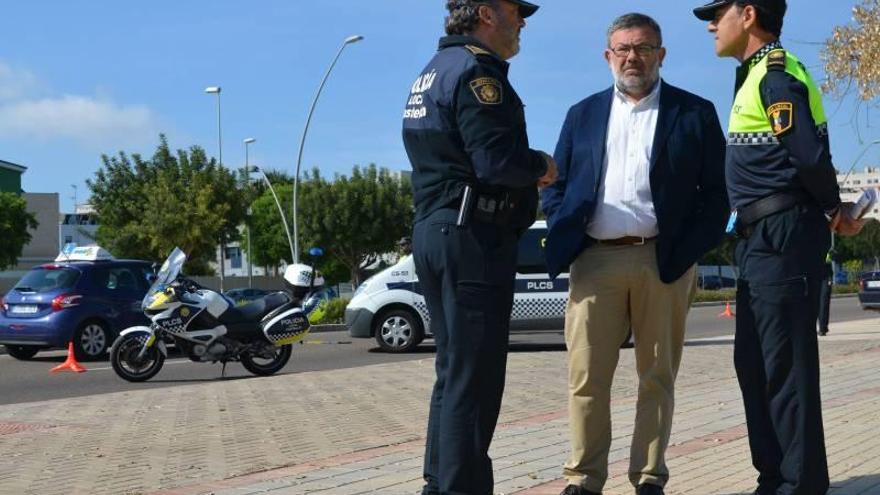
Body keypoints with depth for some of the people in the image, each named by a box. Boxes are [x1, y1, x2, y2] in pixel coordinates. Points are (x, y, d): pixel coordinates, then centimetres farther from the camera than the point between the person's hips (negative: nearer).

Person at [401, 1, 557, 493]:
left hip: (436, 230, 10)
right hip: (473, 236, -10)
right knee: (474, 378, -6)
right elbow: (498, 162, -22)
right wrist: (541, 166, -3)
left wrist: (527, 173, 10)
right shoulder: (476, 71, -12)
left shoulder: (435, 72, 19)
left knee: (455, 373, 16)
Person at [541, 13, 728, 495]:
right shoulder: (582, 114, 15)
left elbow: (717, 190, 4)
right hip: (595, 261, 1)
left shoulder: (695, 113, 8)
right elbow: (556, 185, 14)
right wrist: (566, 238, -2)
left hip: (665, 262, -1)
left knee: (657, 376, 5)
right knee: (586, 376, -2)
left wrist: (690, 250, -7)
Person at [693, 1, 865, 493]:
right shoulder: (758, 74, 18)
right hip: (762, 239, 10)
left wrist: (832, 210, -7)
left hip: (783, 236, -10)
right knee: (754, 363, 14)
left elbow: (810, 155, -22)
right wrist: (833, 210, 10)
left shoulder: (776, 73, -12)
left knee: (786, 366, -6)